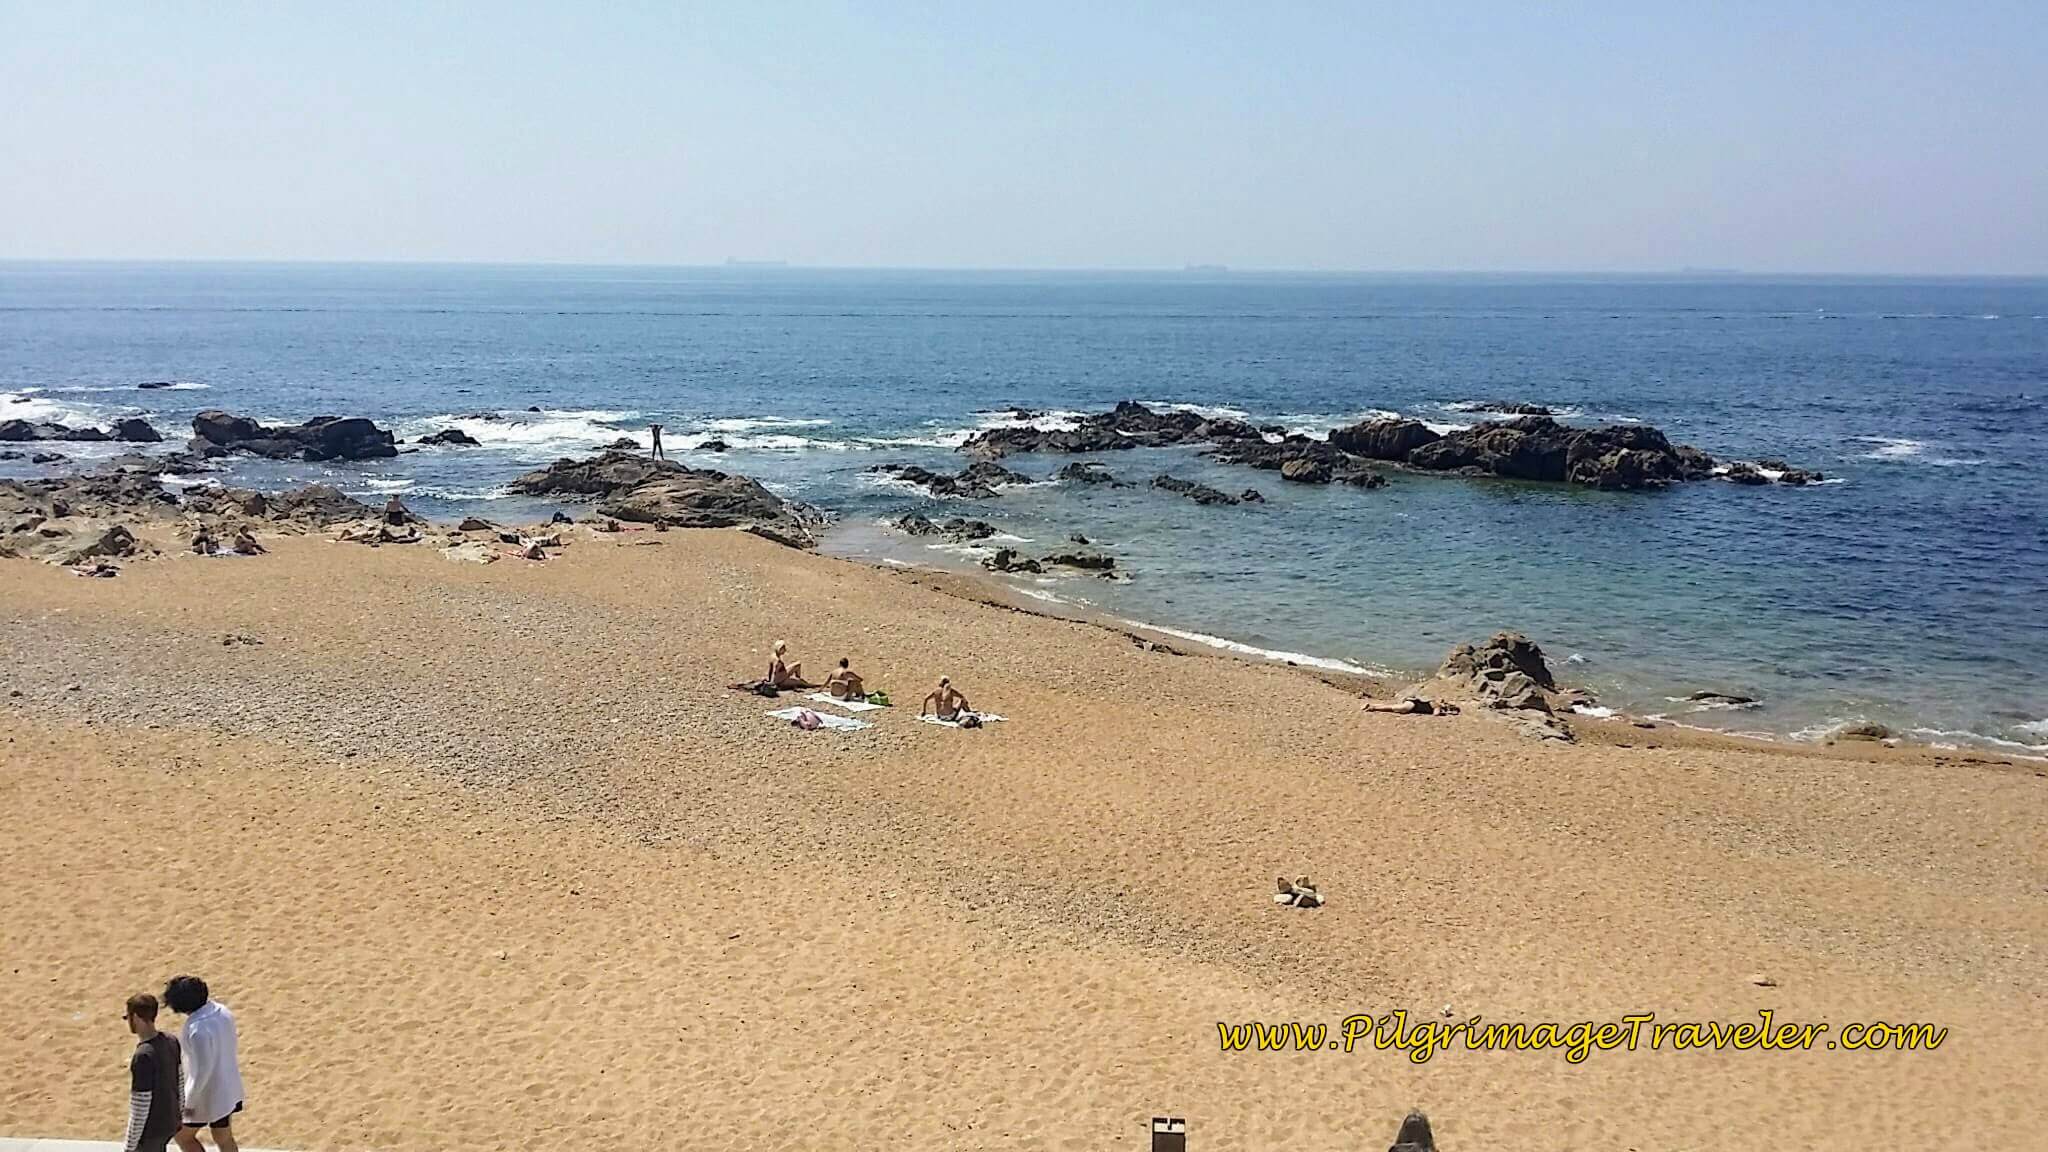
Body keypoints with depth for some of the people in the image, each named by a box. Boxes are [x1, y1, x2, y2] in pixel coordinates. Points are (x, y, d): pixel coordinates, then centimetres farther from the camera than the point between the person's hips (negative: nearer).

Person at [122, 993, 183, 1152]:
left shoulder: (143, 1056, -29)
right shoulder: (171, 1041, -5)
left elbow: (140, 1105, -24)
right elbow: (180, 1079, 8)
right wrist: (180, 1110, 22)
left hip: (150, 1129, -7)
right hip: (169, 1121, 7)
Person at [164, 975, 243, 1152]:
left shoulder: (198, 1030, -31)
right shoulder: (222, 1011, -7)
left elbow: (203, 1070, -26)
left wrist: (190, 1102, -15)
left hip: (208, 1093, -8)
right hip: (228, 1088, 8)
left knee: (183, 1136, 16)